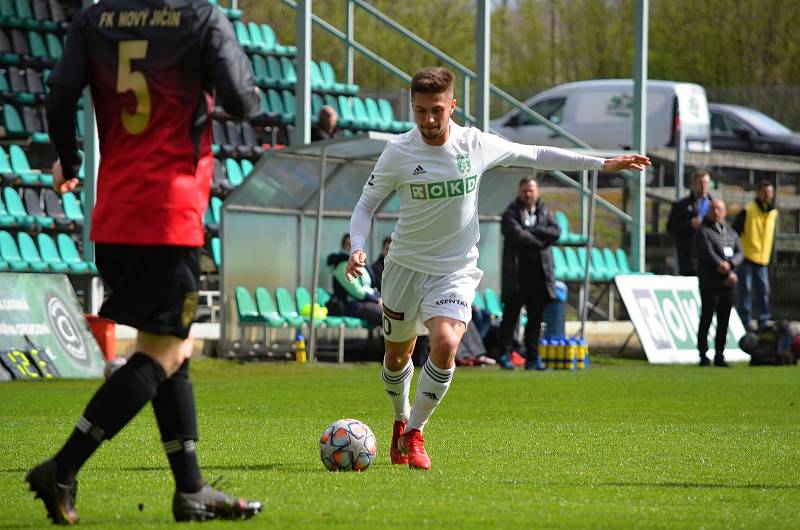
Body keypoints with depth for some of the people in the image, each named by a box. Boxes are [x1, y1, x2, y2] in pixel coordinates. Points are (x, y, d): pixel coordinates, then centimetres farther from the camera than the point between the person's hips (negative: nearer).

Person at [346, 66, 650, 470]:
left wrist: (602, 164, 9)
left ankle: (414, 434, -7)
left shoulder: (475, 144, -7)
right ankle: (401, 420, 43)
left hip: (455, 269, -1)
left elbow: (534, 156, 8)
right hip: (405, 265, 1)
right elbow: (366, 204, 1)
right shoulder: (398, 152, -11)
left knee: (445, 345, -24)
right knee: (397, 355, 12)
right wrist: (357, 248, -18)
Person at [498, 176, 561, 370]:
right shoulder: (510, 214, 2)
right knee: (511, 316, -5)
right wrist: (541, 240, -7)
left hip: (540, 274, 4)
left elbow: (556, 232, 0)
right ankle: (505, 354, -2)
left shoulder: (545, 212, 16)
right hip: (517, 273, -4)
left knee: (536, 318, 7)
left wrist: (531, 231, -10)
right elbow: (517, 235, -15)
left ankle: (532, 357, 10)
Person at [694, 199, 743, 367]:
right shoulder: (703, 232, -3)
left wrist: (729, 263, -18)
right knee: (706, 320, -5)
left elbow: (739, 253, 4)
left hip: (727, 284, 6)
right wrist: (728, 274, -16)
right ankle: (703, 355, -2)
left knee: (724, 322, 6)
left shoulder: (731, 234, 16)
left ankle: (719, 356, 10)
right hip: (710, 283, -6)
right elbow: (709, 254, -13)